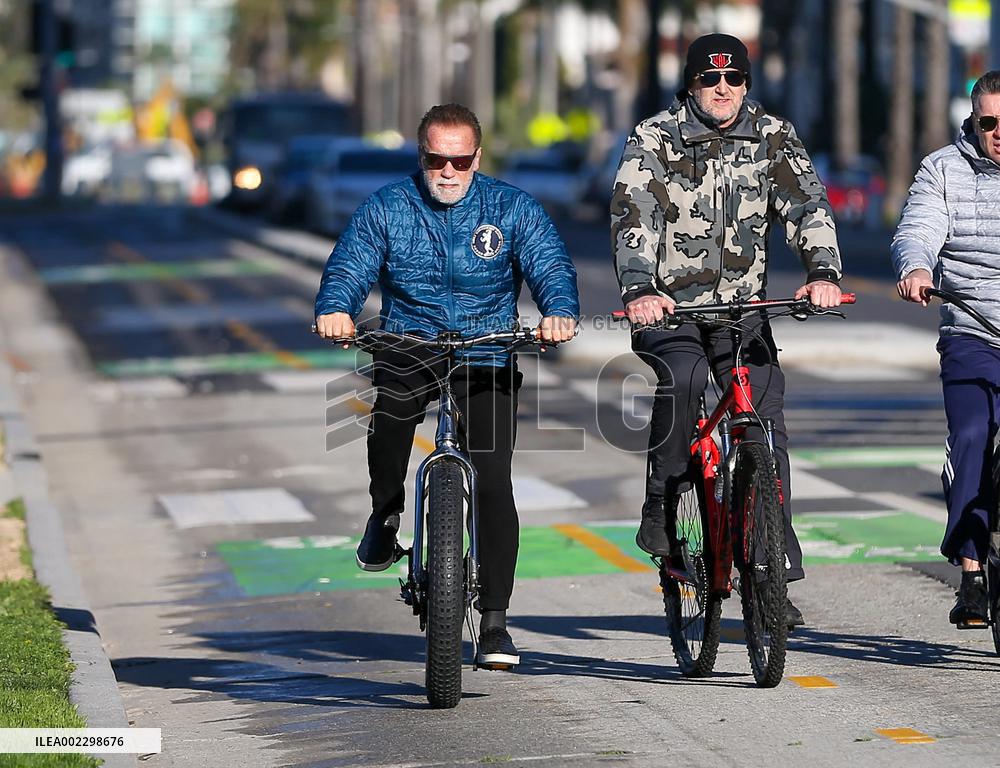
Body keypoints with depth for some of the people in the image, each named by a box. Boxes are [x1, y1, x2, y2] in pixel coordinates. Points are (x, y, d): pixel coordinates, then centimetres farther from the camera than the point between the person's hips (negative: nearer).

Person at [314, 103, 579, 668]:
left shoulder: (513, 209, 1)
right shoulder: (387, 209, 2)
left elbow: (551, 267, -9)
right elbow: (348, 268, -5)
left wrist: (561, 313, -31)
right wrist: (335, 310, -28)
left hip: (487, 360, 0)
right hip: (409, 347, 0)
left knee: (493, 482, -13)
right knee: (390, 402, -36)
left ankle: (495, 620, -2)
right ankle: (385, 513, -8)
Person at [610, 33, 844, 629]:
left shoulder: (773, 138, -1)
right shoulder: (653, 139, -9)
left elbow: (807, 204, -12)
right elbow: (634, 217, -21)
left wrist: (824, 273, -31)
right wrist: (638, 289, -39)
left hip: (742, 306, 3)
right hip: (668, 306, -3)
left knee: (768, 421, -9)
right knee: (683, 379, -33)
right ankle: (661, 510, -17)